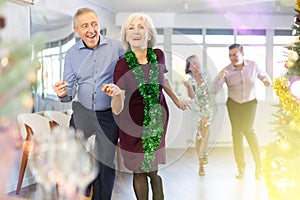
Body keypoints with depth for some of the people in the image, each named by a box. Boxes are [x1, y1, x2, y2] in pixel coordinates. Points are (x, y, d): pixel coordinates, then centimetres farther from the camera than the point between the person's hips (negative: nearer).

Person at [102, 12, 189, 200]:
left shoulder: (159, 55, -6)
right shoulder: (122, 65, -15)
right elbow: (117, 109, -18)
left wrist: (177, 100, 31)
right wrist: (116, 94, -40)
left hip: (158, 117, 2)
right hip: (134, 122, -2)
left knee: (153, 169, 9)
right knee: (139, 171, 8)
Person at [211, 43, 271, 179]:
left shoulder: (253, 65, -7)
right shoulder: (226, 71, -10)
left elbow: (264, 76, 11)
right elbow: (214, 90, -15)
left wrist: (267, 81, -13)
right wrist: (219, 77, -32)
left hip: (250, 103, -1)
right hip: (233, 104, 1)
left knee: (247, 129, -17)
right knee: (237, 132, -5)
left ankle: (258, 165, -1)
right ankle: (241, 167, 5)